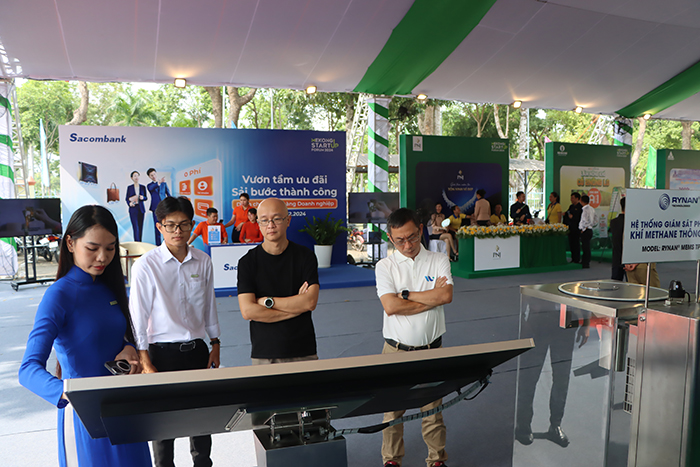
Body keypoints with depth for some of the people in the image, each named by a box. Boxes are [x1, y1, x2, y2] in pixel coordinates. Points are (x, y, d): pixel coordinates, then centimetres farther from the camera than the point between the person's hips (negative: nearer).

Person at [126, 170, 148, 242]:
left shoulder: (143, 187, 8)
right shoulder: (129, 187, 4)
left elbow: (146, 197, 12)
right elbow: (127, 198, 7)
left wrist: (143, 197, -10)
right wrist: (129, 203, -12)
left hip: (141, 209, 2)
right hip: (133, 209, -2)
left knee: (140, 227, 5)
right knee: (136, 228, -10)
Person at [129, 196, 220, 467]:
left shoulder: (203, 261, 0)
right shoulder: (146, 266, -11)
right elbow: (138, 317, -8)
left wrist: (215, 344, 11)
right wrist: (145, 363, -9)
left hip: (197, 350, 4)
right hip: (163, 352, -3)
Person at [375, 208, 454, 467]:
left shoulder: (439, 261, 1)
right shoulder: (385, 266, -3)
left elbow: (446, 295, -16)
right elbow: (390, 306, -16)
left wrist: (405, 294, -12)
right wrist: (432, 298, -13)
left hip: (430, 350, 1)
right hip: (395, 350, 0)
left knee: (433, 407, 12)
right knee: (392, 408, 9)